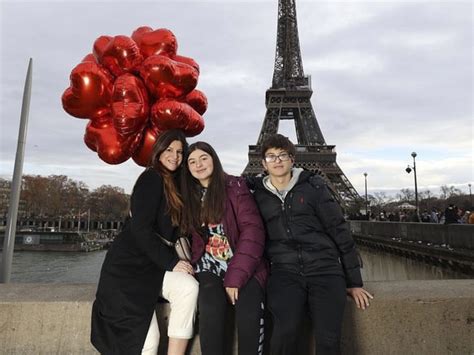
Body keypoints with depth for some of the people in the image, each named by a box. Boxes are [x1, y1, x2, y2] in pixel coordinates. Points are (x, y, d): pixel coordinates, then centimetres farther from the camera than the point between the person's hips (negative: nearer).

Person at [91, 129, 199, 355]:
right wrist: (171, 262, -16)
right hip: (129, 265, -7)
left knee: (189, 287, -22)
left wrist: (175, 261, 1)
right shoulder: (152, 178, -9)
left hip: (152, 266, 7)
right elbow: (140, 229, -17)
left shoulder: (173, 185, 15)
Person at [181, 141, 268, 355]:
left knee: (250, 314, -27)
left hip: (242, 265, -2)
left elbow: (252, 229, -10)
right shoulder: (189, 195, 10)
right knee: (211, 311, -27)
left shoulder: (235, 186, -2)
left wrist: (235, 276, -16)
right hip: (209, 265, 2)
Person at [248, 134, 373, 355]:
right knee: (285, 333, -24)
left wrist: (353, 281, 6)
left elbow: (339, 230, 6)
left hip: (325, 269, 0)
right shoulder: (257, 196, 9)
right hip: (285, 272, 0)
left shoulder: (313, 186, 5)